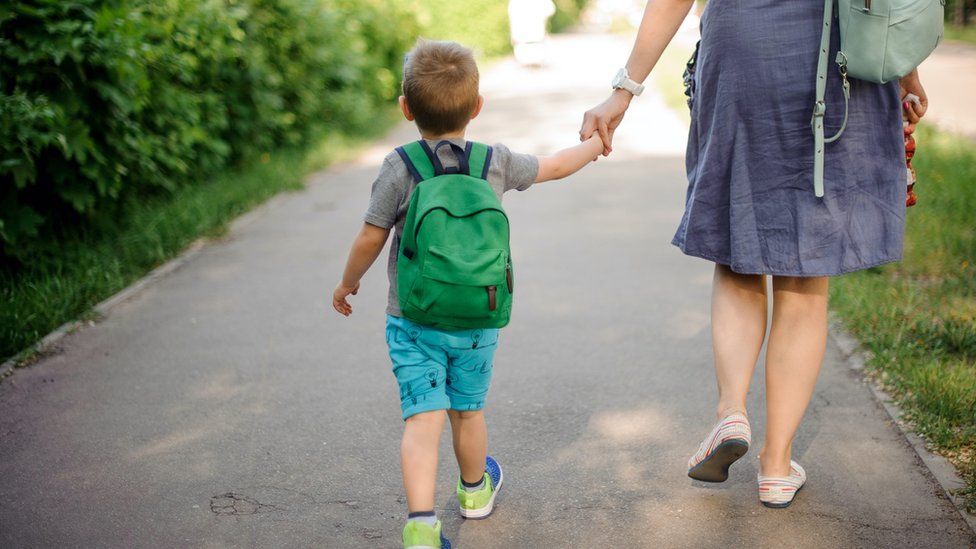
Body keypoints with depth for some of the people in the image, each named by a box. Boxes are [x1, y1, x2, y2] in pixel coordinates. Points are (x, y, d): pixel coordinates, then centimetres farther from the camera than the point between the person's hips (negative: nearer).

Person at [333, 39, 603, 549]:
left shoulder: (398, 168, -10)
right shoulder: (497, 161, -1)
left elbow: (370, 239, -7)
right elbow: (554, 166, 14)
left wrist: (347, 283, 12)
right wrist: (595, 143, 34)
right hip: (477, 320, 3)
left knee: (423, 418, -5)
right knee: (468, 411, 20)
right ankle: (475, 490, 42)